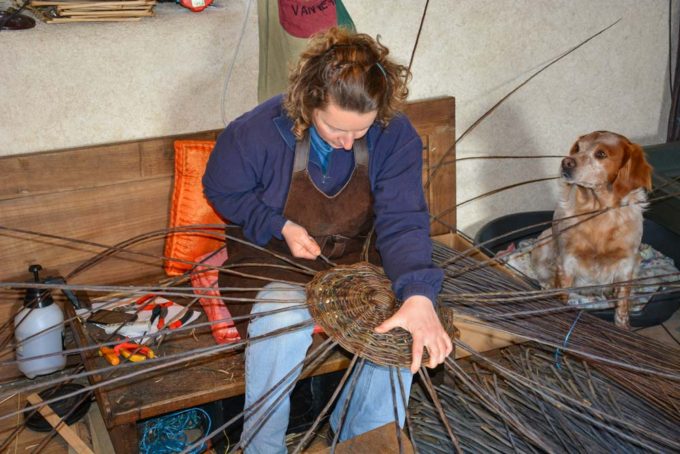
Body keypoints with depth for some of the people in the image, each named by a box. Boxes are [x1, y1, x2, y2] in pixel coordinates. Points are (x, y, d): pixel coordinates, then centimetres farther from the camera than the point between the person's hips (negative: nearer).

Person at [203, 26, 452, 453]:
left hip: (357, 258, 2)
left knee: (400, 336, -22)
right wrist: (281, 226, -20)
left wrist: (419, 296, -42)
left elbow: (403, 221, -24)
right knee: (283, 324, -33)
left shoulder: (395, 134, -18)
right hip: (277, 258, -1)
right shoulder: (260, 130, -21)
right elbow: (221, 190, -4)